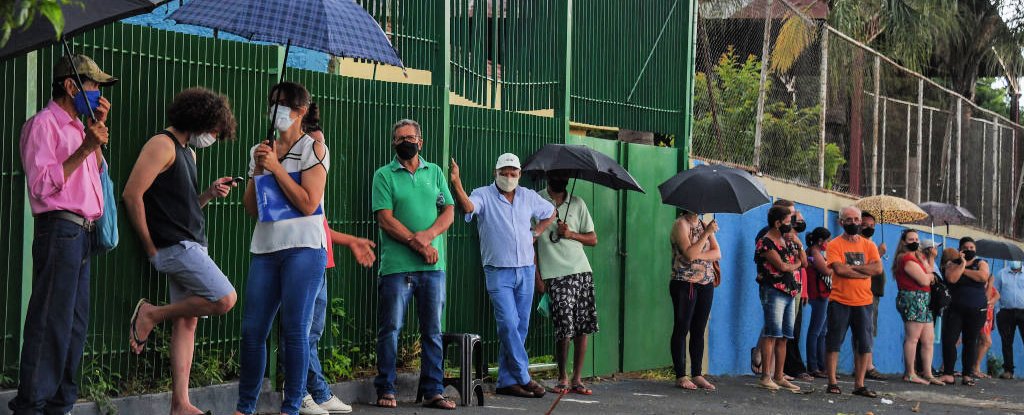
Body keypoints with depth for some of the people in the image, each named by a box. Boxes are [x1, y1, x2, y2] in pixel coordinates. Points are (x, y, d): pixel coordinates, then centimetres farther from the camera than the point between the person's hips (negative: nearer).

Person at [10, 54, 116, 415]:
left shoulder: (76, 126, 22)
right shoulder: (44, 124, -6)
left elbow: (96, 174, 20)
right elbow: (41, 184, -15)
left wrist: (98, 130, 13)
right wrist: (84, 149, -17)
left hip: (82, 235, 9)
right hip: (59, 227, -9)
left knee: (75, 323, 9)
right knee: (51, 321, -11)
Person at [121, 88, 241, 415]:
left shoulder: (188, 152, 21)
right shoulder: (163, 145, -9)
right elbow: (132, 194, -15)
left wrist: (210, 194, 6)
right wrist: (150, 248, -12)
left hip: (191, 247, 10)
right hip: (176, 245, -10)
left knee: (186, 321, 5)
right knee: (224, 299, -16)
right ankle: (151, 314, -1)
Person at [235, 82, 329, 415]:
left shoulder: (313, 149, 1)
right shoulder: (260, 151, 16)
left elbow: (309, 204, -9)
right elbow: (252, 209, 14)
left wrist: (276, 166, -9)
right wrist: (258, 170, 1)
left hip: (303, 249, -5)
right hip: (265, 250, 5)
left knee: (295, 331, -6)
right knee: (252, 331, 1)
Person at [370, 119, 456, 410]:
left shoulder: (435, 173, 14)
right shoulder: (384, 176, 3)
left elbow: (448, 212, 8)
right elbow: (386, 220, -6)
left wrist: (426, 236, -11)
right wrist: (419, 246, -12)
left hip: (433, 266, 3)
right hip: (396, 266, -3)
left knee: (433, 331, 4)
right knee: (390, 330, -1)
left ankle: (433, 391, 8)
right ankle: (386, 390, 6)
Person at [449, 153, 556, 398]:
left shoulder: (528, 197, 10)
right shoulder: (484, 195, -4)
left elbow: (550, 213, 28)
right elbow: (468, 206, -27)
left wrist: (535, 233, 13)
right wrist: (456, 183, -43)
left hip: (525, 270, 5)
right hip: (498, 272, -5)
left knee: (520, 328, 5)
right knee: (509, 324, -15)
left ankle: (507, 381, 10)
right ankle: (524, 378, -9)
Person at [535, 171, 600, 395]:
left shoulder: (577, 204, 14)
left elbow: (593, 239, 16)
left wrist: (571, 234, -4)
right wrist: (537, 277, -5)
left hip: (581, 272, 4)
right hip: (555, 275, -4)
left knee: (582, 328, -1)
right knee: (565, 329, -11)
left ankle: (577, 379, 8)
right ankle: (562, 378, 7)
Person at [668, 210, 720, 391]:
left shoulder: (705, 224, 13)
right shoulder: (681, 224, -6)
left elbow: (717, 254, 3)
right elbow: (689, 254, -19)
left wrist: (698, 255, -14)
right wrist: (707, 233, -21)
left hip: (706, 285, 6)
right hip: (685, 283, -6)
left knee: (699, 331, 8)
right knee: (682, 329, -2)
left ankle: (697, 374, 12)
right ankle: (680, 376, 0)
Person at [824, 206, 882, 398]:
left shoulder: (868, 245, 9)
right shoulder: (834, 245, -1)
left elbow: (878, 268, -6)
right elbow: (839, 269, -16)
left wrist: (852, 267, -12)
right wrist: (864, 272, -11)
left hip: (863, 302, 3)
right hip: (839, 301, -3)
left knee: (864, 345, 3)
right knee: (834, 342, 0)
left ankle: (859, 384, 9)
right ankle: (832, 382, 7)